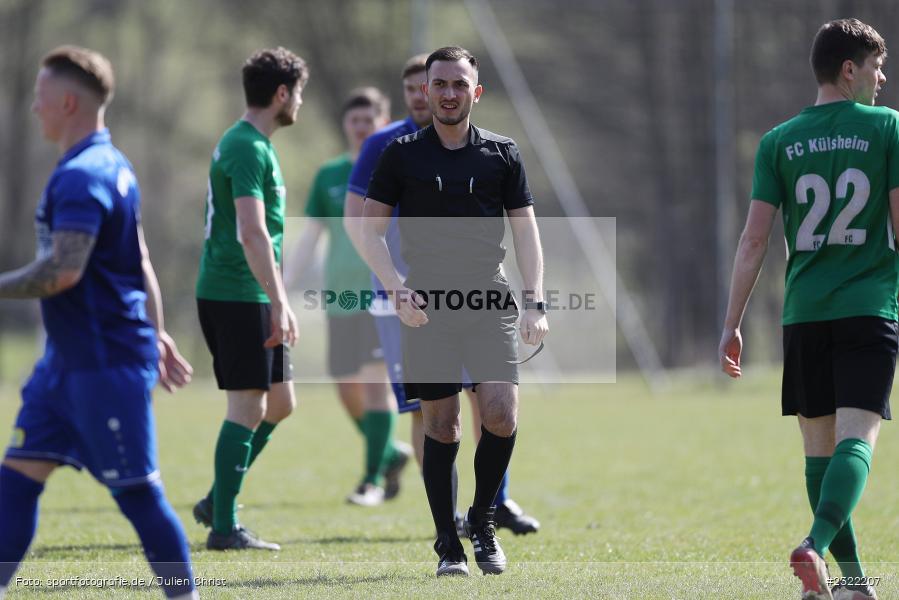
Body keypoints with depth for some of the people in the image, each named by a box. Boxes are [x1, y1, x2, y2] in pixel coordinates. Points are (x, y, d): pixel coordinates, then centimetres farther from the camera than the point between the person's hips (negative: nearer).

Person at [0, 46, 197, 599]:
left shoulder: (82, 176, -18)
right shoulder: (112, 167, 15)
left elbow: (63, 271, -27)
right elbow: (140, 263, 22)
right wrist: (156, 335, 26)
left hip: (106, 364, -10)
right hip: (68, 360, 10)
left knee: (136, 488, -3)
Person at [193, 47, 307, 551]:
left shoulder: (248, 144, 18)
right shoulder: (248, 149, -15)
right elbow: (251, 233, -24)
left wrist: (276, 301, 28)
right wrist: (279, 304, -26)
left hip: (247, 298, 10)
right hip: (237, 296, -10)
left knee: (280, 403, 13)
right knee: (249, 408, -7)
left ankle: (217, 502, 19)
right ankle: (224, 526, -3)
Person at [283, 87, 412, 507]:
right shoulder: (329, 175, 11)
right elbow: (309, 237, 11)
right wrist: (279, 291, 3)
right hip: (342, 294, 4)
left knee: (374, 378, -15)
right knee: (348, 391, 5)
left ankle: (373, 478, -10)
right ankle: (391, 454, 30)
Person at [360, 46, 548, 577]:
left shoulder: (502, 154, 7)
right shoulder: (402, 155, 4)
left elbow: (526, 230, 9)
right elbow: (372, 232, 5)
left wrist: (536, 303, -2)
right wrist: (397, 289, -10)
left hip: (491, 301, 0)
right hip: (427, 307, 0)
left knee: (501, 414, -15)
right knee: (441, 427, 1)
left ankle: (483, 518, 7)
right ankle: (449, 546, 9)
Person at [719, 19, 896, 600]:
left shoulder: (780, 141, 7)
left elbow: (755, 238, 2)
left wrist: (732, 325, 6)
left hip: (804, 312, 3)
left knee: (820, 446, 11)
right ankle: (817, 545, -33)